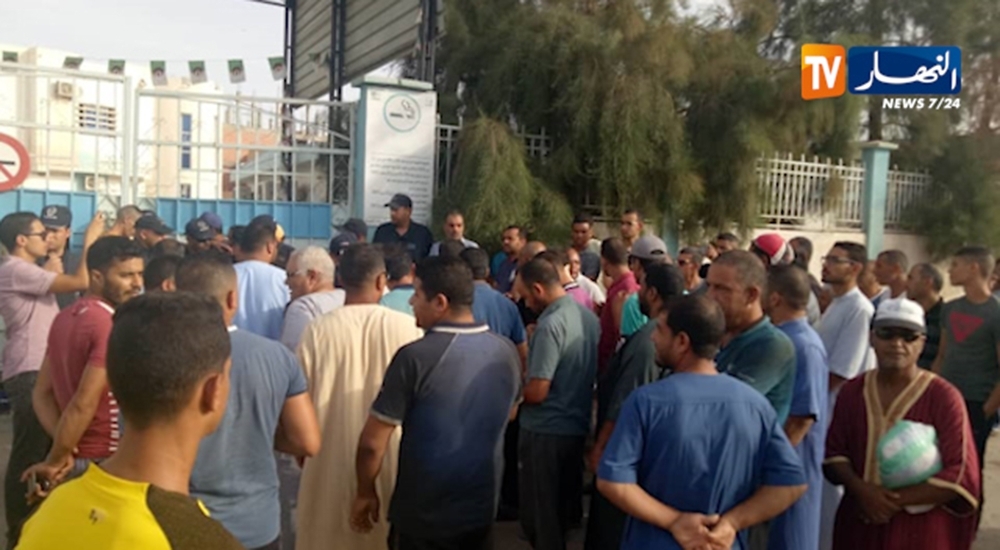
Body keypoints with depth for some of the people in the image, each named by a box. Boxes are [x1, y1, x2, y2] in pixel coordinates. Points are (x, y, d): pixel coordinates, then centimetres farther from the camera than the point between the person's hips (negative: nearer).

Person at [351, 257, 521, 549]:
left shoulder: (415, 357, -23)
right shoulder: (506, 352, -7)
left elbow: (372, 442, -17)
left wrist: (365, 493, -1)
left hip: (422, 515, -4)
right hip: (481, 509, 4)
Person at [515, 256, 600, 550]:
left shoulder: (550, 325, -23)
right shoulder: (589, 317, 3)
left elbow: (536, 392, -24)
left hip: (546, 431, -8)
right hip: (577, 425, 8)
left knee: (539, 513, 7)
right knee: (564, 507, 21)